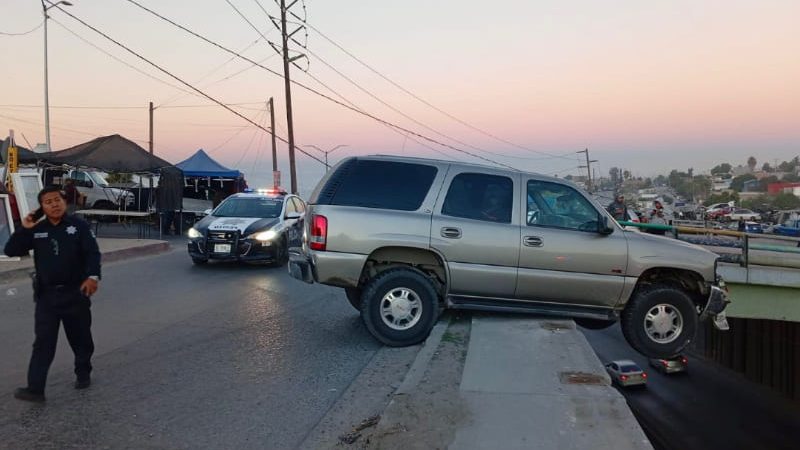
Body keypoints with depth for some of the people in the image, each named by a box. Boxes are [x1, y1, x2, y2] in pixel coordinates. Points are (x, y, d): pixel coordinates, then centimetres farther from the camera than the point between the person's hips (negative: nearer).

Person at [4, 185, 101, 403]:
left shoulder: (78, 225, -4)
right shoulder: (36, 230, 5)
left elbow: (93, 253, -12)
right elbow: (10, 251, 3)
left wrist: (93, 276, -28)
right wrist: (24, 229, -9)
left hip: (75, 293, -2)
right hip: (46, 295, 2)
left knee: (81, 338, 13)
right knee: (43, 343, -2)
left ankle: (83, 373, 34)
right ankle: (35, 389, -2)